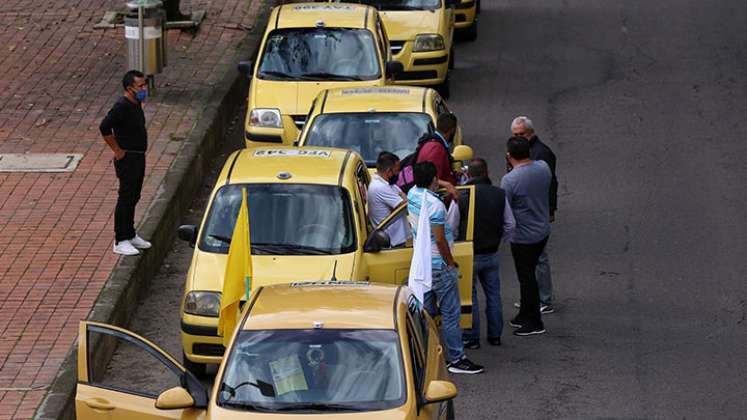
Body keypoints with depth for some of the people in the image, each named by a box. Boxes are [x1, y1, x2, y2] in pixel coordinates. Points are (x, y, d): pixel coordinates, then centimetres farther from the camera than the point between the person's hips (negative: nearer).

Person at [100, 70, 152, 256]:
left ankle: (130, 235, 29)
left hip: (138, 158, 9)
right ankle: (120, 241, 0)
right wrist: (117, 151, -20)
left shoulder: (136, 104, 9)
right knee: (126, 199, -5)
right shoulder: (122, 107, -21)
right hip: (127, 159, -9)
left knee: (133, 198, 17)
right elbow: (104, 127, -28)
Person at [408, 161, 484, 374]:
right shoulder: (435, 205, -23)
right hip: (439, 264, -9)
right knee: (450, 312, -2)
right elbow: (440, 239, -21)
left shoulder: (412, 194, 1)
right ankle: (456, 358, 0)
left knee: (426, 310, 14)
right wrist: (450, 262, -10)